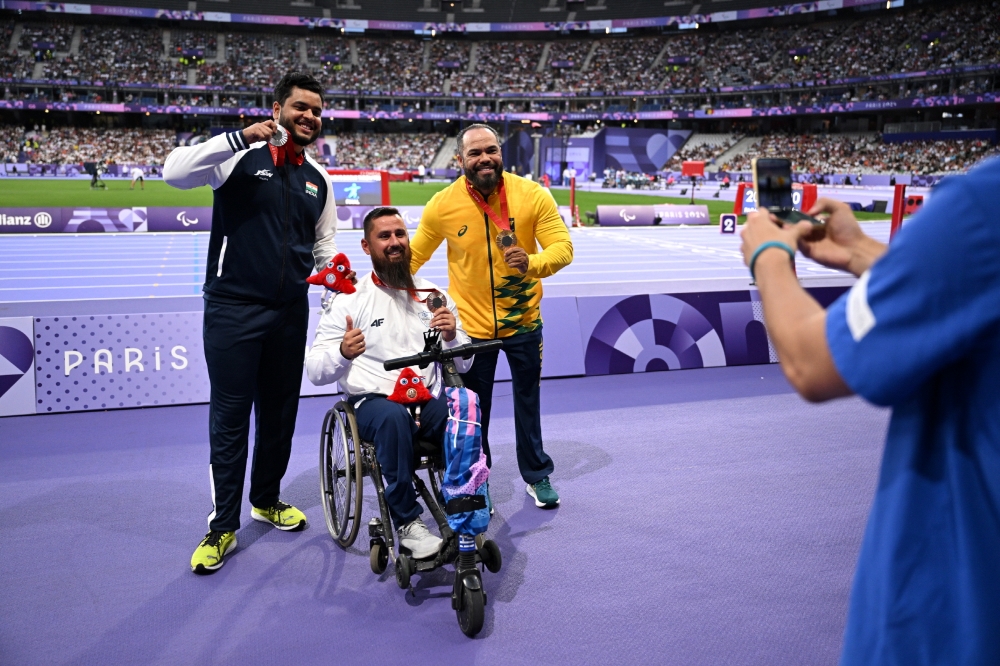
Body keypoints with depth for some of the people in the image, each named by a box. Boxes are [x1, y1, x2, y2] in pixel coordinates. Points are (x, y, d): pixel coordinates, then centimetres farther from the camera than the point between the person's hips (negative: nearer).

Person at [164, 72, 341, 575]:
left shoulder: (317, 179, 13)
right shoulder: (241, 157, -5)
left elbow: (324, 242, 21)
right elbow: (174, 172, -20)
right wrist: (240, 138, -26)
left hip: (291, 311, 6)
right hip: (234, 309, -5)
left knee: (280, 412, 15)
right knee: (230, 418, 0)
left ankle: (267, 499, 34)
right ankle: (223, 525, 13)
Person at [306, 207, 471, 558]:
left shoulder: (434, 296, 13)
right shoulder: (348, 299, 2)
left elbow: (463, 365, 12)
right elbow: (315, 372, -4)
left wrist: (452, 338, -10)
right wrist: (343, 353, -25)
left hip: (430, 401, 3)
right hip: (374, 402, -2)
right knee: (394, 417, -37)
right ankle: (407, 522, -21)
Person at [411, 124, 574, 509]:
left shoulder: (532, 195, -12)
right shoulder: (443, 205, -12)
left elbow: (563, 246, -13)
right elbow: (413, 257, 1)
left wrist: (532, 262, -32)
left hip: (523, 320, 1)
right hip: (471, 325, 0)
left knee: (527, 401, 16)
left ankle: (536, 476, 36)